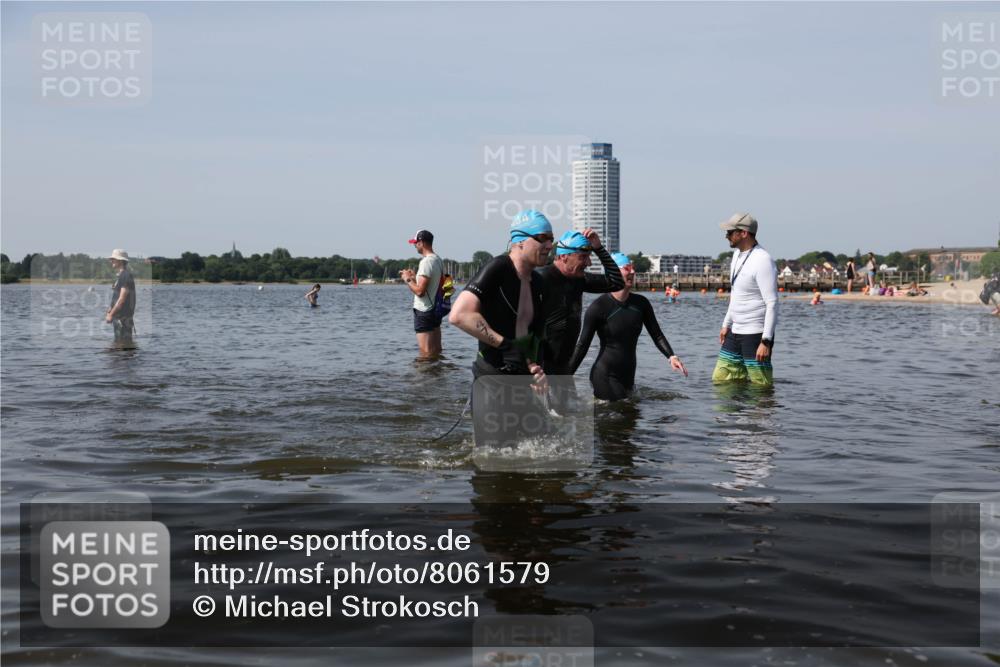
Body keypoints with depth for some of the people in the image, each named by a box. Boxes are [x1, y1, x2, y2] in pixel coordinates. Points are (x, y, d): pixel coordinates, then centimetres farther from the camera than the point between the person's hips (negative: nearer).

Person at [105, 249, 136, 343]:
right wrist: (109, 311, 15)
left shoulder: (126, 276, -15)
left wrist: (111, 314, -19)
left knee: (124, 342, -9)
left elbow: (122, 299, -20)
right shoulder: (119, 275, 16)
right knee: (118, 342, 14)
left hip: (124, 317, -10)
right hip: (118, 316, 10)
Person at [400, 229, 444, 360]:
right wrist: (414, 276, 17)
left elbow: (420, 291, -23)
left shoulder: (426, 262, -18)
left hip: (424, 312, -10)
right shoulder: (438, 260, 11)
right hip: (436, 309, 10)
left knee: (426, 355, -6)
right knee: (436, 353, 15)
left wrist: (408, 279, -7)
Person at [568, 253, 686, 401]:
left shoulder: (641, 303, 5)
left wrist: (671, 356, -10)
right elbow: (582, 345, -9)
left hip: (628, 376, 6)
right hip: (605, 377, -6)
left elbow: (657, 335, 8)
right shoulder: (599, 307, -11)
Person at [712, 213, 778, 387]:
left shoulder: (762, 261, -18)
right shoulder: (737, 254, 11)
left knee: (761, 386, -7)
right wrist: (726, 324, 22)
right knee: (720, 380, 11)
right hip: (735, 332, 9)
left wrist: (766, 341, -24)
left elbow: (772, 303, -21)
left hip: (756, 334, -9)